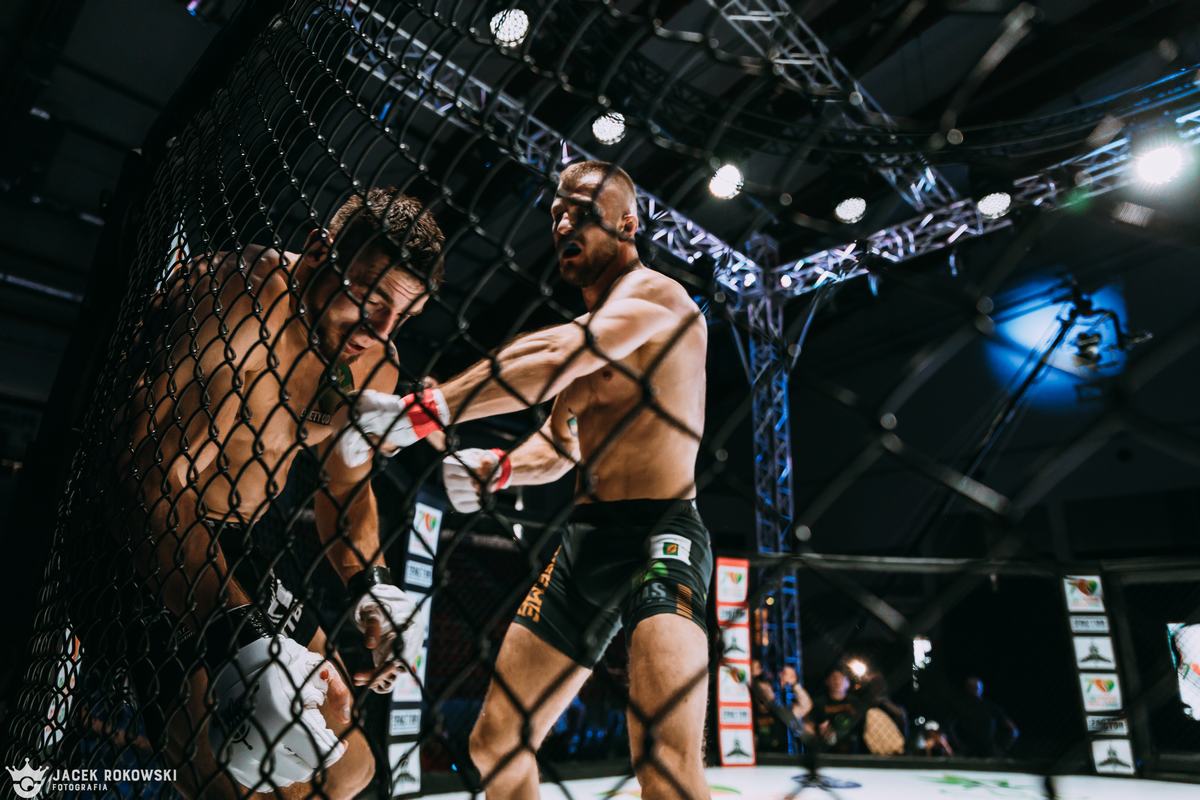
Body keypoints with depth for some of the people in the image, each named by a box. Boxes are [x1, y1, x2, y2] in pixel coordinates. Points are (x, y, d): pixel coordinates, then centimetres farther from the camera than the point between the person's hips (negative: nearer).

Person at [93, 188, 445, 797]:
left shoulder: (374, 365, -3)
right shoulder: (241, 301, -28)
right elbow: (157, 485, -33)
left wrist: (369, 582, -8)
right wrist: (242, 639, -40)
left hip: (240, 545, 7)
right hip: (156, 546, -7)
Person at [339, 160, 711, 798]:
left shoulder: (654, 294, -7)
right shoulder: (585, 329, 19)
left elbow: (556, 356, -26)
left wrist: (419, 413, -26)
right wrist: (499, 468, 1)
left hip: (659, 532, -8)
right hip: (584, 538, 8)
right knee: (494, 740, 14)